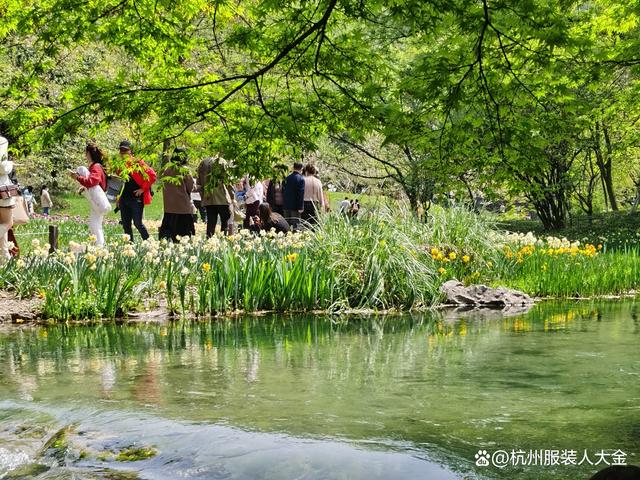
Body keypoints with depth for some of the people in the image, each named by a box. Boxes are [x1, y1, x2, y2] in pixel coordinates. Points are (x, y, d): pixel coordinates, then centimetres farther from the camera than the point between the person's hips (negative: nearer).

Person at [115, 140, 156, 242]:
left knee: (137, 223, -9)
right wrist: (118, 198, 17)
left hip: (136, 198, -6)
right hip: (124, 198, 6)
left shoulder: (138, 162, -6)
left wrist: (143, 189, -11)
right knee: (126, 225, 7)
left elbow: (152, 175, -12)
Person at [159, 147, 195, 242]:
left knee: (167, 231, 7)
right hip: (183, 207, -4)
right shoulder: (185, 170, -10)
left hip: (169, 207, 4)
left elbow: (164, 186, 9)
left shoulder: (167, 170, 2)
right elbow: (190, 187, -6)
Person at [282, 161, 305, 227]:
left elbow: (283, 191, 11)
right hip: (295, 205, -6)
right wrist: (301, 207, -12)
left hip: (287, 205, 6)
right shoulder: (301, 178, -11)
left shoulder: (287, 178, 7)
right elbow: (301, 193, -13)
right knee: (295, 224, -4)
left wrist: (284, 203, 16)